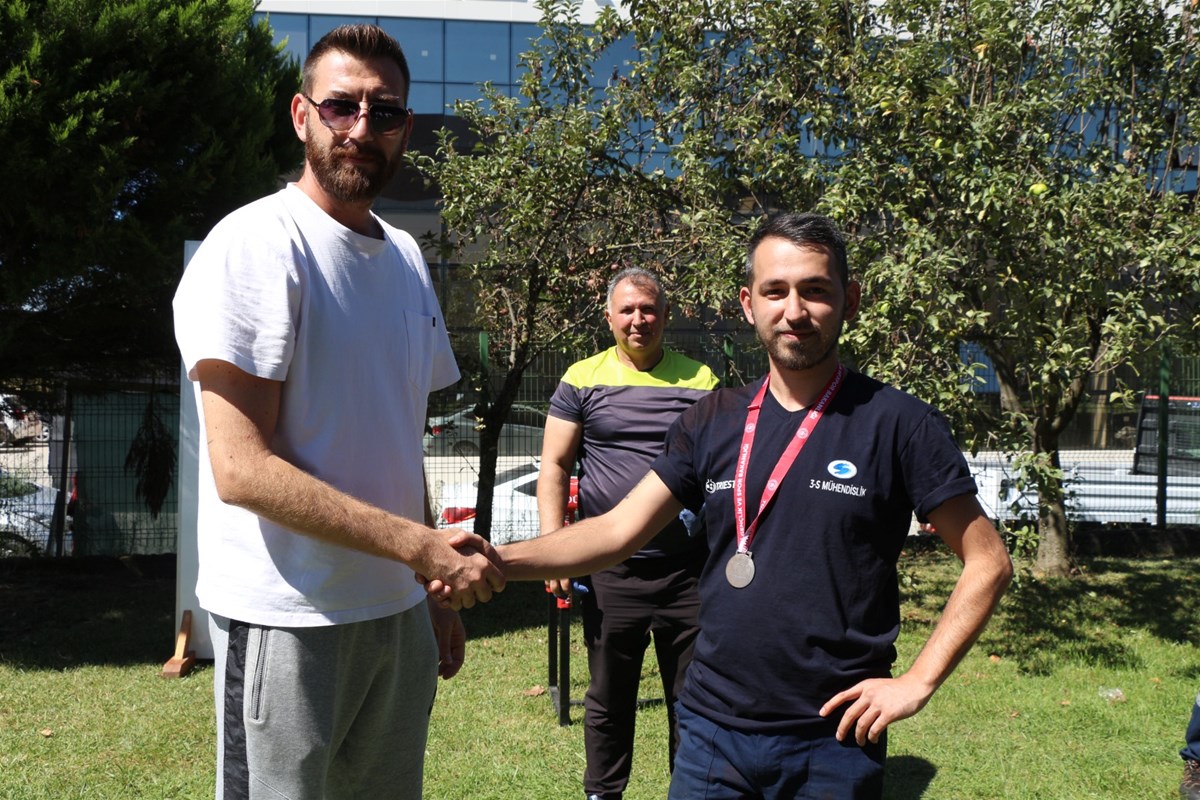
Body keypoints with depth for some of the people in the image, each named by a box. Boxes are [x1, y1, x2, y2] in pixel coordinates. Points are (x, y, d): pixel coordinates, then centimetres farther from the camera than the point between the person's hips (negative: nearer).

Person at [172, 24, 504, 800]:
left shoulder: (406, 257, 11)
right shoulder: (256, 244, -13)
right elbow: (242, 469, -19)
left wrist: (437, 592, 13)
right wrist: (425, 546, -19)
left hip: (398, 612, 7)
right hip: (289, 620, -7)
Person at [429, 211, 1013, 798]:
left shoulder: (898, 424, -8)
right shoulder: (713, 423, 3)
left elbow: (987, 563, -3)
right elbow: (619, 529, -1)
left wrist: (917, 683, -10)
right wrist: (499, 560, -14)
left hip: (834, 742, -3)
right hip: (713, 730, 3)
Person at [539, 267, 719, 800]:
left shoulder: (698, 379, 6)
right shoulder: (583, 379, 3)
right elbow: (554, 464, 2)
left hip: (690, 570, 1)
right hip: (611, 572, -1)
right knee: (609, 698, 13)